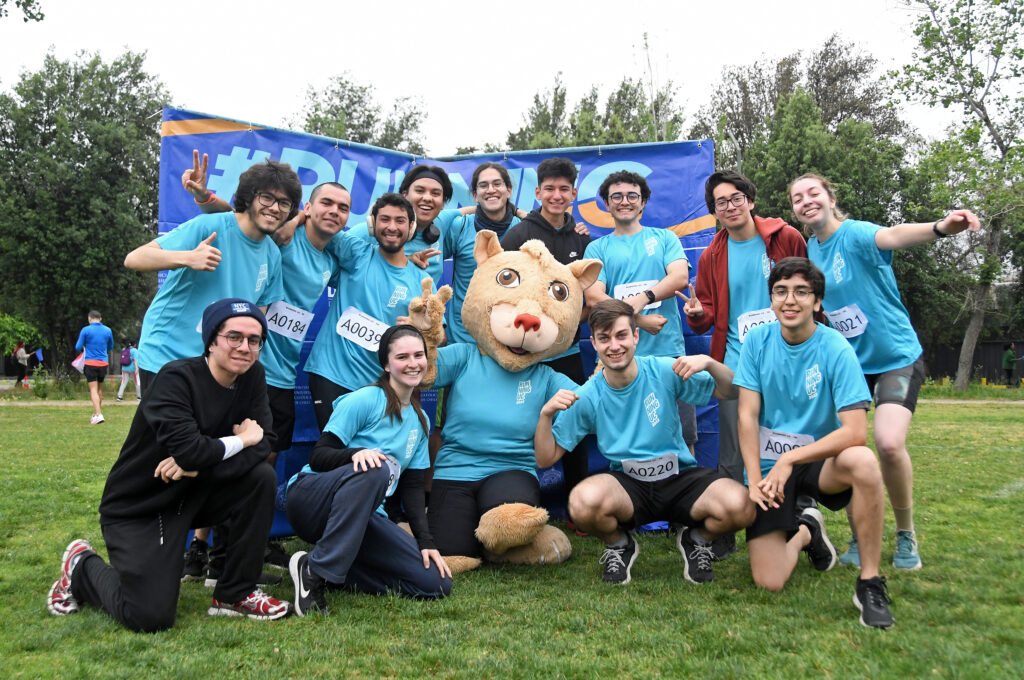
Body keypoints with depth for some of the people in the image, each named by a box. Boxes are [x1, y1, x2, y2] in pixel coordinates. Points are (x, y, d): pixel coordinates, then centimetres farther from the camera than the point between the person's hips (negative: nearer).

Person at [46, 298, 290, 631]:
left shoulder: (252, 377, -4)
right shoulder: (176, 377, -22)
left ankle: (236, 594, -4)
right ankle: (82, 566, 17)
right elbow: (187, 449, -35)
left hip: (193, 495, 6)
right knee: (151, 618, -16)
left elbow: (263, 444, -12)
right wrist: (240, 440, -18)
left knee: (261, 476, -20)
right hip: (138, 507, -6)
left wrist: (200, 465, -25)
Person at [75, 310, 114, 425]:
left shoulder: (85, 330, -6)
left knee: (93, 390, -7)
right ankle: (96, 413, 24)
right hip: (103, 363, 4)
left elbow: (78, 347, -1)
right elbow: (110, 347, 16)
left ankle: (98, 414, -20)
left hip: (91, 363, -4)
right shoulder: (108, 330, 5)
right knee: (99, 389, 15)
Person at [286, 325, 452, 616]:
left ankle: (337, 568, 0)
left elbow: (412, 488, 10)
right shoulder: (364, 400, -9)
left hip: (363, 516, 6)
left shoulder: (420, 420, 12)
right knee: (376, 469, -39)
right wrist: (356, 453, -33)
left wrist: (426, 542, -3)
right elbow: (318, 458, -12)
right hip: (310, 498, -6)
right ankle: (315, 569, -27)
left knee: (436, 582, -11)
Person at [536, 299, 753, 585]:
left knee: (740, 506, -29)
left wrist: (709, 363, -21)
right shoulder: (587, 397, -4)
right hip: (627, 484, 0)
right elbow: (546, 459, -2)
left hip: (680, 478, 1)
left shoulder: (663, 371, -6)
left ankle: (696, 540, 8)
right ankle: (619, 545, 3)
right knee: (583, 501, -34)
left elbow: (732, 393, -1)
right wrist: (546, 414, -19)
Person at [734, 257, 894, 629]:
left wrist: (789, 459, -25)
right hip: (768, 465, 1)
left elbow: (855, 432, -21)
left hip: (819, 459, -1)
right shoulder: (757, 341, -4)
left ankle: (870, 583, -17)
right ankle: (804, 531, 24)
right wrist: (755, 479, -14)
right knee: (769, 581, -12)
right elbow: (747, 416, -5)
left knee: (862, 461, -37)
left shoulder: (836, 349, -13)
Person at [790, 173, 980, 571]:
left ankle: (906, 534, 5)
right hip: (847, 359, 6)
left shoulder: (854, 234, -17)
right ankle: (861, 536, 18)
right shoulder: (809, 250, 4)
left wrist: (940, 227, -60)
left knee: (889, 444, -22)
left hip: (896, 355, -6)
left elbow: (891, 236, -40)